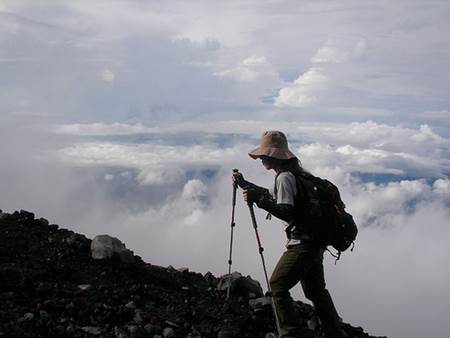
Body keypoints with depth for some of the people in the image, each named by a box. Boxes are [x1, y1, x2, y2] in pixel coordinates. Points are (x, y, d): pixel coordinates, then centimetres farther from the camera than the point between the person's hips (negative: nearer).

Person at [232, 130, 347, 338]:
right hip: (314, 243, 10)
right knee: (315, 290, 18)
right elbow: (273, 196, 29)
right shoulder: (293, 173, 15)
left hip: (302, 244, -10)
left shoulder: (284, 177, -16)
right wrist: (245, 184, 27)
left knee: (277, 285, -5)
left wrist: (257, 200, -27)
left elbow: (286, 211, -25)